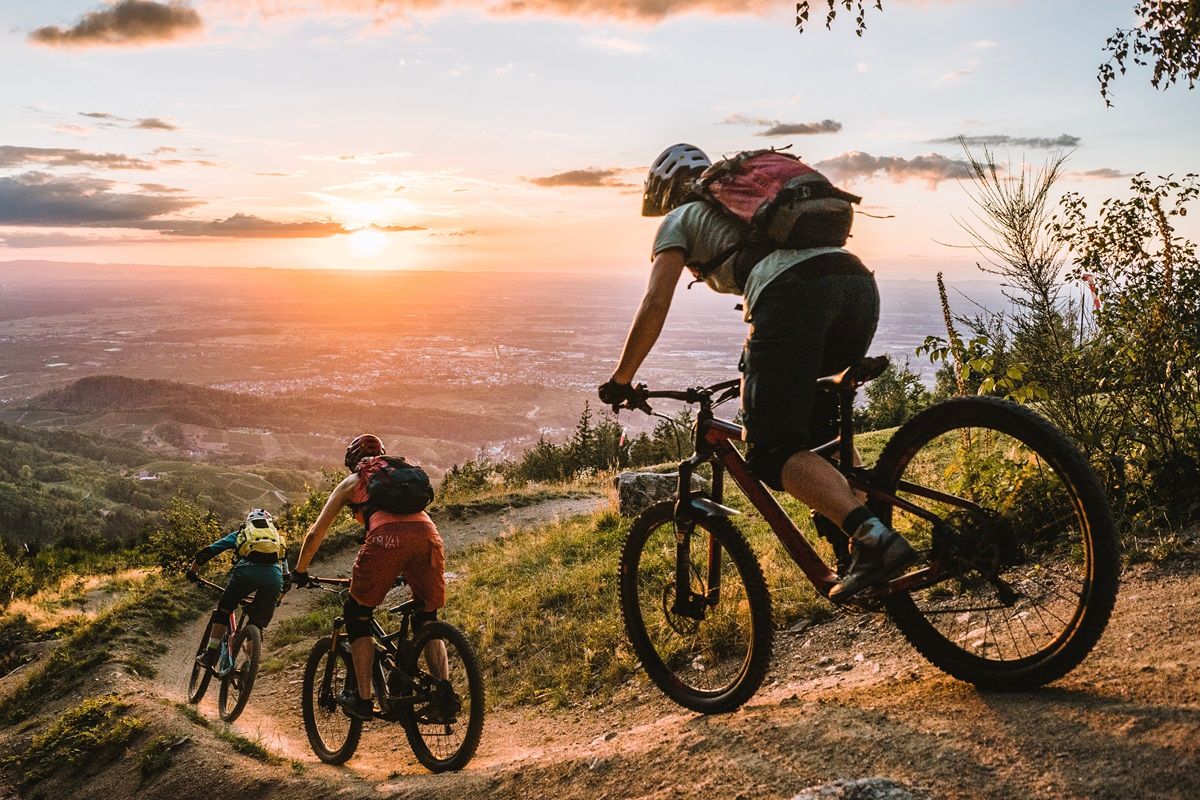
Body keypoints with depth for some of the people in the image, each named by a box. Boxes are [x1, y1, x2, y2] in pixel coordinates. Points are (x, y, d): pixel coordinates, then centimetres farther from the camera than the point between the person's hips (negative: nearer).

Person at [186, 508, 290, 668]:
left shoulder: (240, 534, 34)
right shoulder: (279, 539, 38)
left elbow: (208, 552, 27)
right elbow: (286, 578, 36)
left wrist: (192, 569, 40)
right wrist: (276, 599, 48)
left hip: (246, 570, -2)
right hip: (274, 576, 2)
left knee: (223, 610, 20)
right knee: (258, 624, 17)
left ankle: (210, 655, 15)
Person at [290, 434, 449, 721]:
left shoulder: (351, 482, 28)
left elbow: (315, 533, 29)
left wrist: (299, 571, 43)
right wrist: (403, 572, 58)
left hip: (387, 536, -4)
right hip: (428, 533, 4)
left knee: (357, 616, 14)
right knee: (427, 620, 17)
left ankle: (363, 698, 9)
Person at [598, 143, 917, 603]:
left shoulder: (680, 219, 23)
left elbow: (655, 303, 10)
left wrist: (620, 380, 18)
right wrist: (759, 368, 58)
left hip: (793, 293, -7)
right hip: (859, 282, 7)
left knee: (772, 451, -5)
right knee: (809, 410, 31)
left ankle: (874, 539, -24)